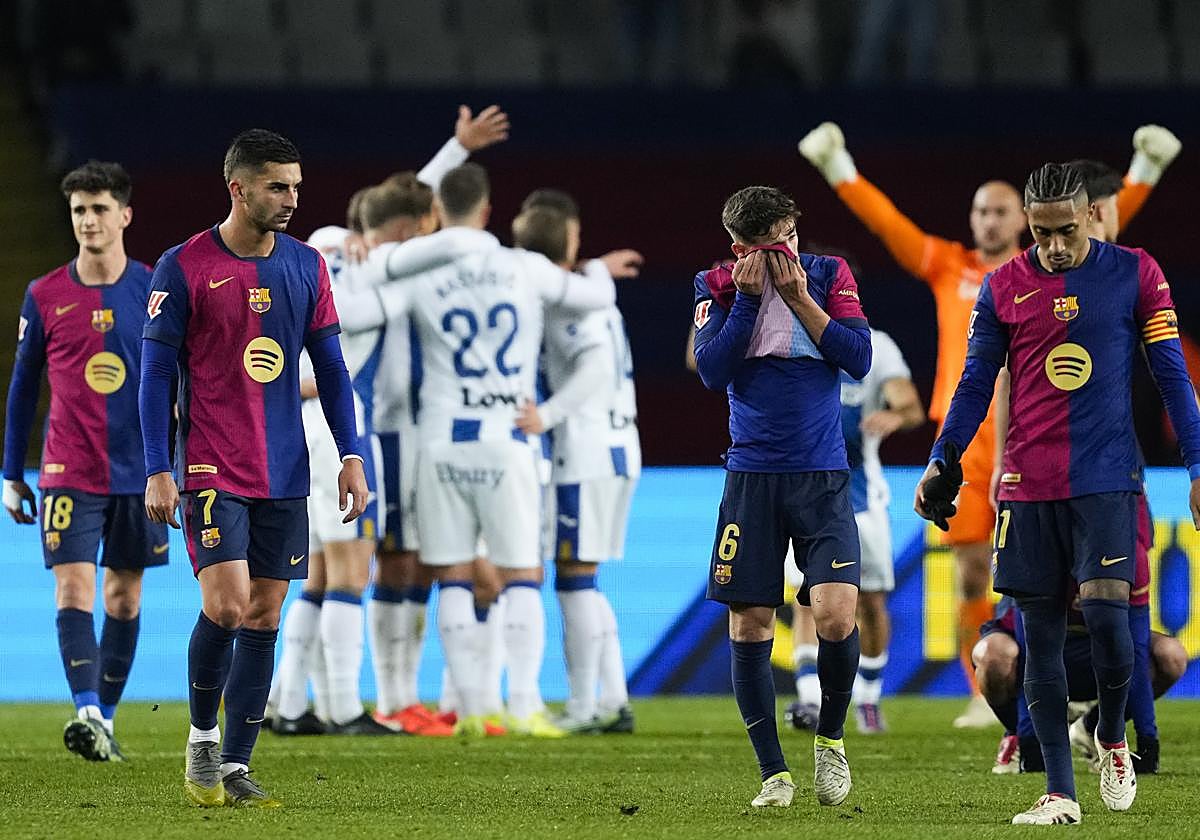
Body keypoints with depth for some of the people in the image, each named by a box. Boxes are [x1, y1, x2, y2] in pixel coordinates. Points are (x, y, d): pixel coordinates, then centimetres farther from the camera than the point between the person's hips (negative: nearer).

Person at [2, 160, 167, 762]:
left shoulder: (156, 289, -1)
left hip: (140, 471, 1)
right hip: (69, 473, -1)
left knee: (125, 595, 8)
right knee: (73, 588, -14)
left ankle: (105, 717, 19)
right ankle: (87, 714, -24)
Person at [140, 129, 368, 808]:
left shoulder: (307, 266, 7)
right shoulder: (184, 267, -6)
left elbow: (331, 366, 13)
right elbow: (156, 372, -4)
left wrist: (352, 456, 6)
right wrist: (158, 472, -8)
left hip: (285, 474, 5)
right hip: (211, 470, -5)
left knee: (264, 616, 3)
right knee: (226, 604, -16)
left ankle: (235, 767, 10)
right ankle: (202, 738, 7)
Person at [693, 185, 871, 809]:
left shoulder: (828, 275, 3)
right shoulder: (718, 287, 3)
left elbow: (859, 359, -6)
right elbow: (711, 370, -8)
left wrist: (798, 298, -12)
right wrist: (748, 296, -13)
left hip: (822, 476, -1)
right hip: (751, 476, 1)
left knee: (836, 616, -16)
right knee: (749, 628, 0)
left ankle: (830, 738, 10)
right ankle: (774, 773, 11)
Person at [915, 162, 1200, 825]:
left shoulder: (1134, 275, 0)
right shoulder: (1003, 288, 5)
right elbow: (975, 386, 11)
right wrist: (940, 462, 2)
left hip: (1107, 480, -2)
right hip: (1028, 487, 2)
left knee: (1106, 615, -14)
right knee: (1039, 633, 0)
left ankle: (1112, 739, 14)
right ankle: (1060, 794, 4)